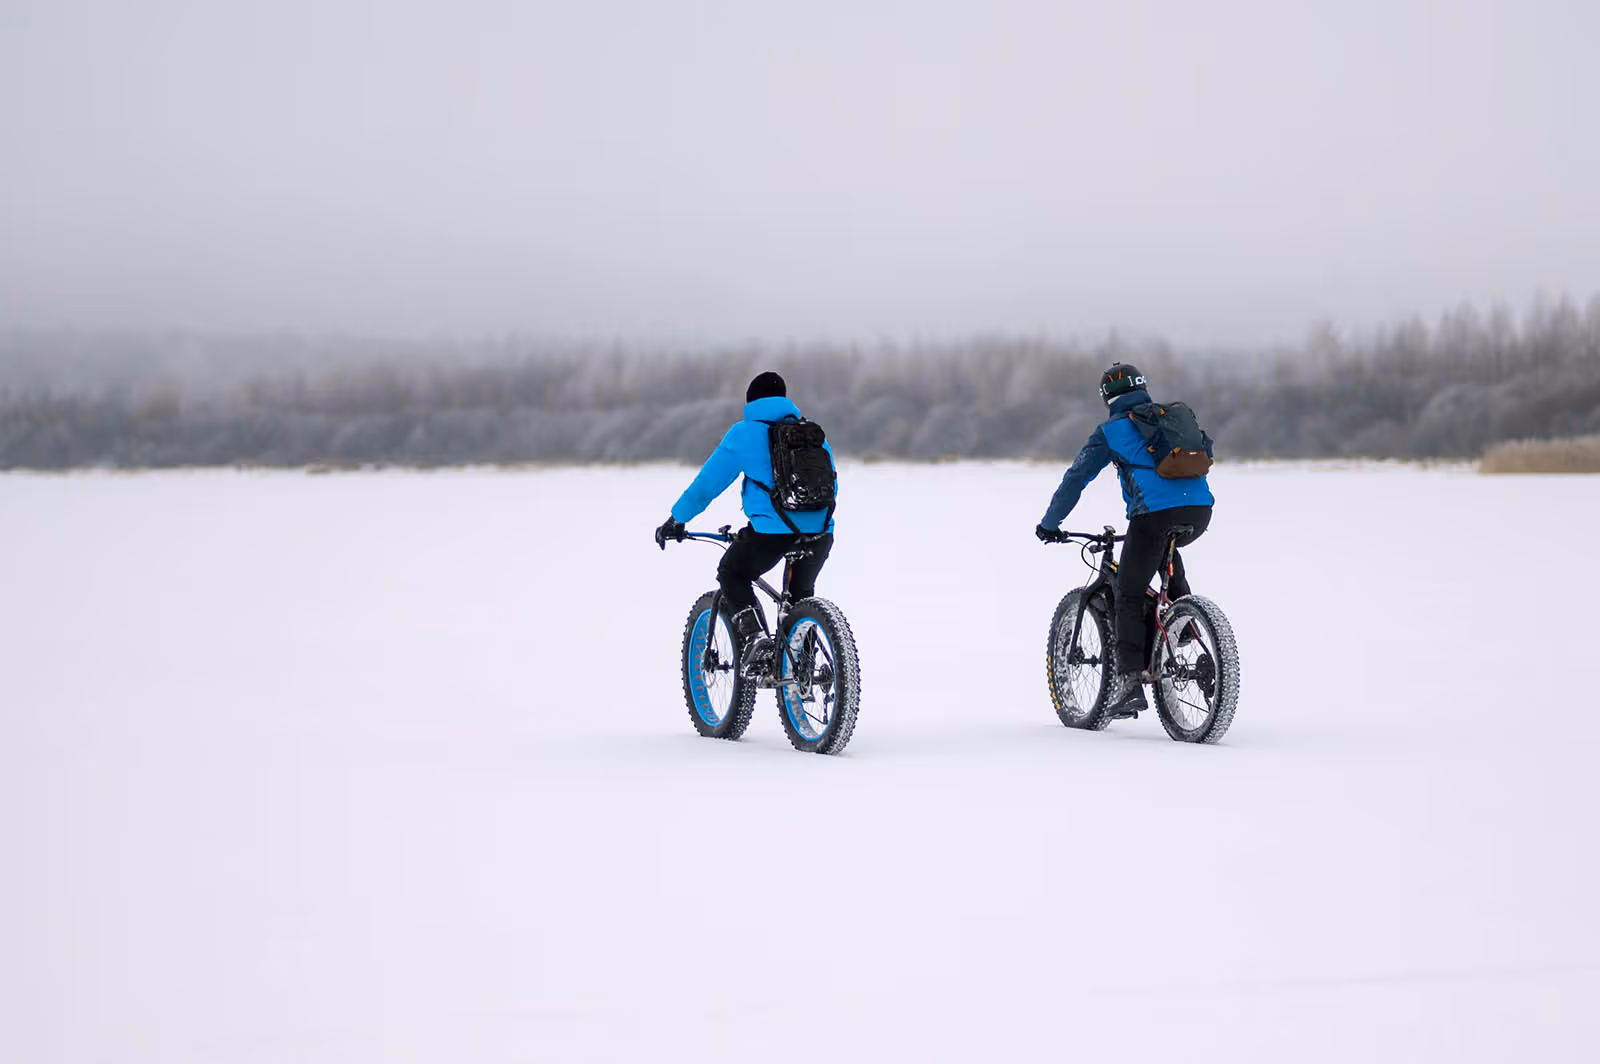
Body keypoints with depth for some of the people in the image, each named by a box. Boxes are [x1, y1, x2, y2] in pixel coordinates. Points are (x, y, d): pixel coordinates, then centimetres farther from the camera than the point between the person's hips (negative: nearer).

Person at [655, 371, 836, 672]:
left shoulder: (744, 433, 6)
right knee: (800, 592, 27)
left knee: (732, 575, 22)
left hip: (771, 531, -4)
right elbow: (830, 485, 24)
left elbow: (707, 482, 7)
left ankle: (754, 636, -2)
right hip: (820, 532, 4)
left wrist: (676, 520, 18)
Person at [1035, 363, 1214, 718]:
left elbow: (1075, 478, 12)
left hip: (1155, 513, -5)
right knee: (1166, 547, 38)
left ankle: (1130, 681, -5)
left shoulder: (1111, 431, 11)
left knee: (1129, 597, 5)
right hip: (1200, 511, 5)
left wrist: (1049, 525, 23)